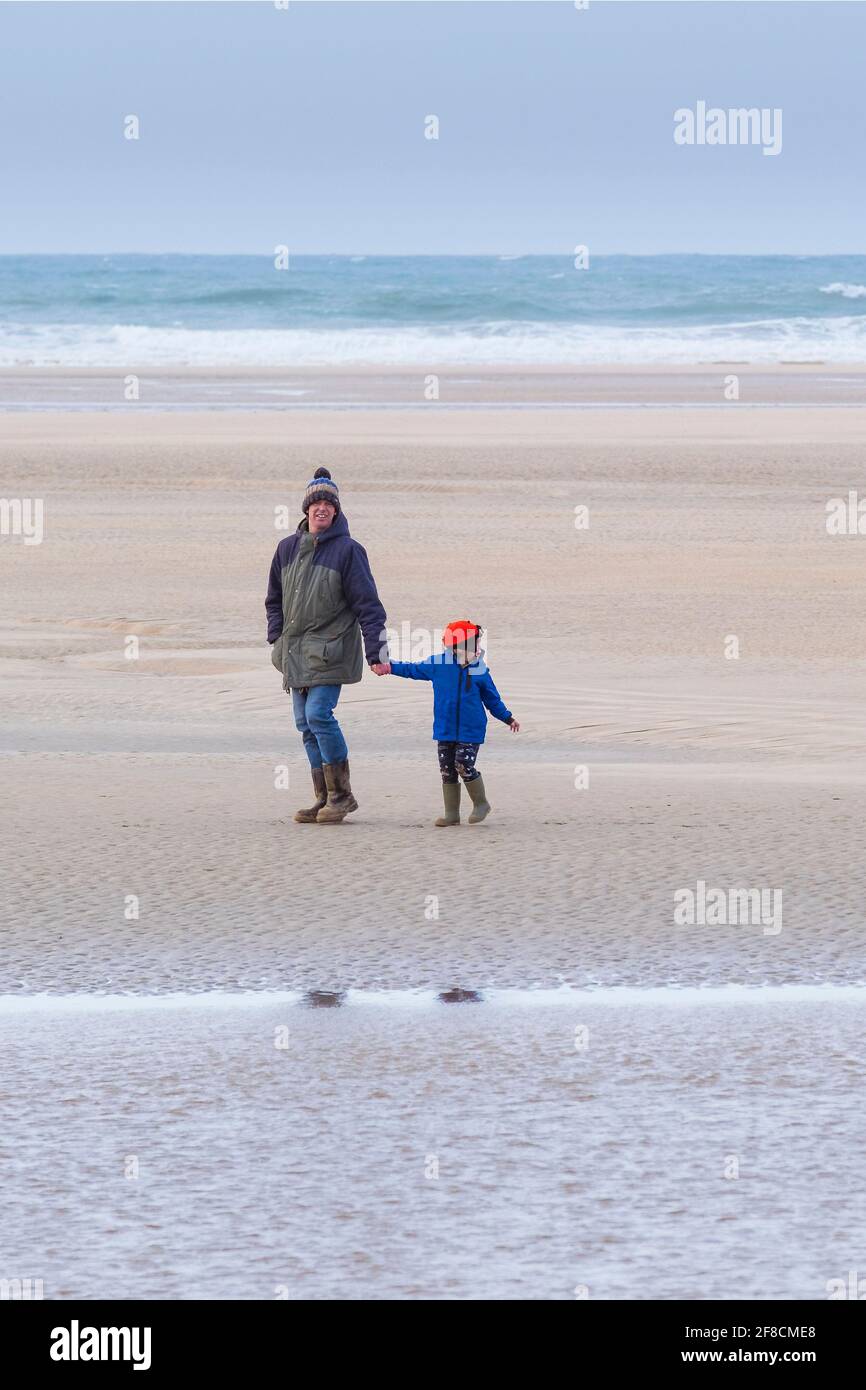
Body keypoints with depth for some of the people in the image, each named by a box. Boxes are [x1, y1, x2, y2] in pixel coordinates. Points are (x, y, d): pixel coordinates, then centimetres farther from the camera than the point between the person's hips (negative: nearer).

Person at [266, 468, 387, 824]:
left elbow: (367, 604, -7)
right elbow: (274, 599, 21)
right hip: (295, 653, 6)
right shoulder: (288, 548, 11)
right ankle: (325, 798, 10)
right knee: (306, 724, 5)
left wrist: (376, 651, -13)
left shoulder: (347, 551, -6)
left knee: (319, 715, -18)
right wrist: (276, 637, 7)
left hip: (329, 650, -6)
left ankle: (341, 795, -8)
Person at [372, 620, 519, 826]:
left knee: (464, 766, -13)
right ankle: (452, 813, 15)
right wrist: (390, 667, 13)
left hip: (470, 731, -3)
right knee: (447, 770, 6)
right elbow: (413, 670, 14)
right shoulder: (437, 664, -3)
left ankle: (481, 803, 8)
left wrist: (507, 718, 15)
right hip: (445, 730, 3)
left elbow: (491, 698, 10)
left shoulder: (479, 671, -4)